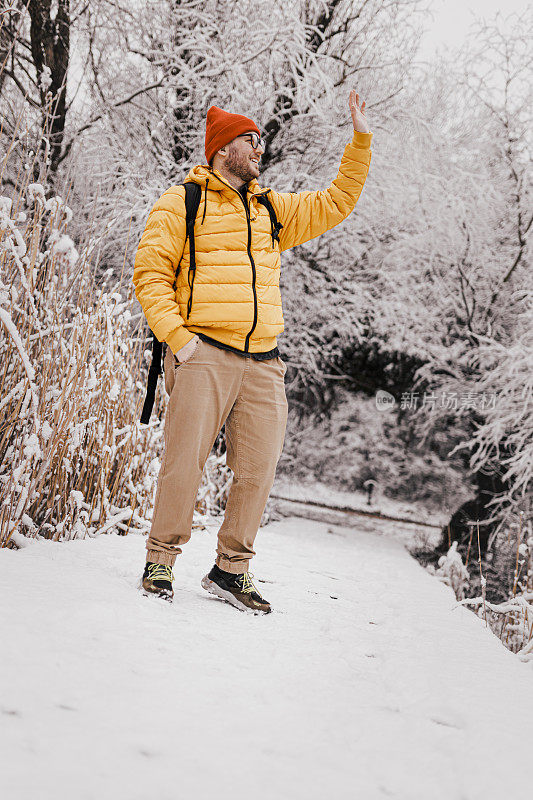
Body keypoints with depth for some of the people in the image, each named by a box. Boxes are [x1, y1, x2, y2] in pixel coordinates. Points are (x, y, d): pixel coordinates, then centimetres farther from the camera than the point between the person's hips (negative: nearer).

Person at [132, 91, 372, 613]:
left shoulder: (273, 209, 21)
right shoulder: (182, 203, 4)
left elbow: (335, 203, 25)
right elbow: (150, 273, -1)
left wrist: (360, 140, 17)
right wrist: (177, 336, -12)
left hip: (263, 364, 5)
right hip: (204, 354, -5)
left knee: (257, 470, 0)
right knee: (186, 461, -11)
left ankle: (231, 570, 12)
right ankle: (160, 560, 5)